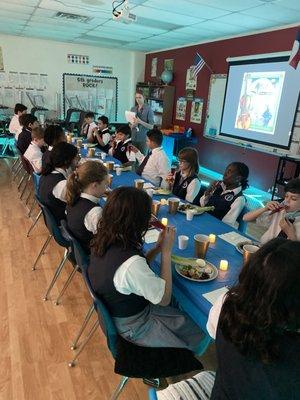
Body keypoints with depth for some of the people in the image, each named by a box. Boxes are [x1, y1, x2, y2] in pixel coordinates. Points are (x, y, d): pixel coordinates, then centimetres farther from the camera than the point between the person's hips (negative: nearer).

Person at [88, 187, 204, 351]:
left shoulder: (104, 240, -13)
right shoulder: (130, 263, -40)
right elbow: (164, 298, -22)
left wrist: (158, 247, -9)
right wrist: (166, 250, -21)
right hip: (134, 326, -7)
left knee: (194, 328, 20)